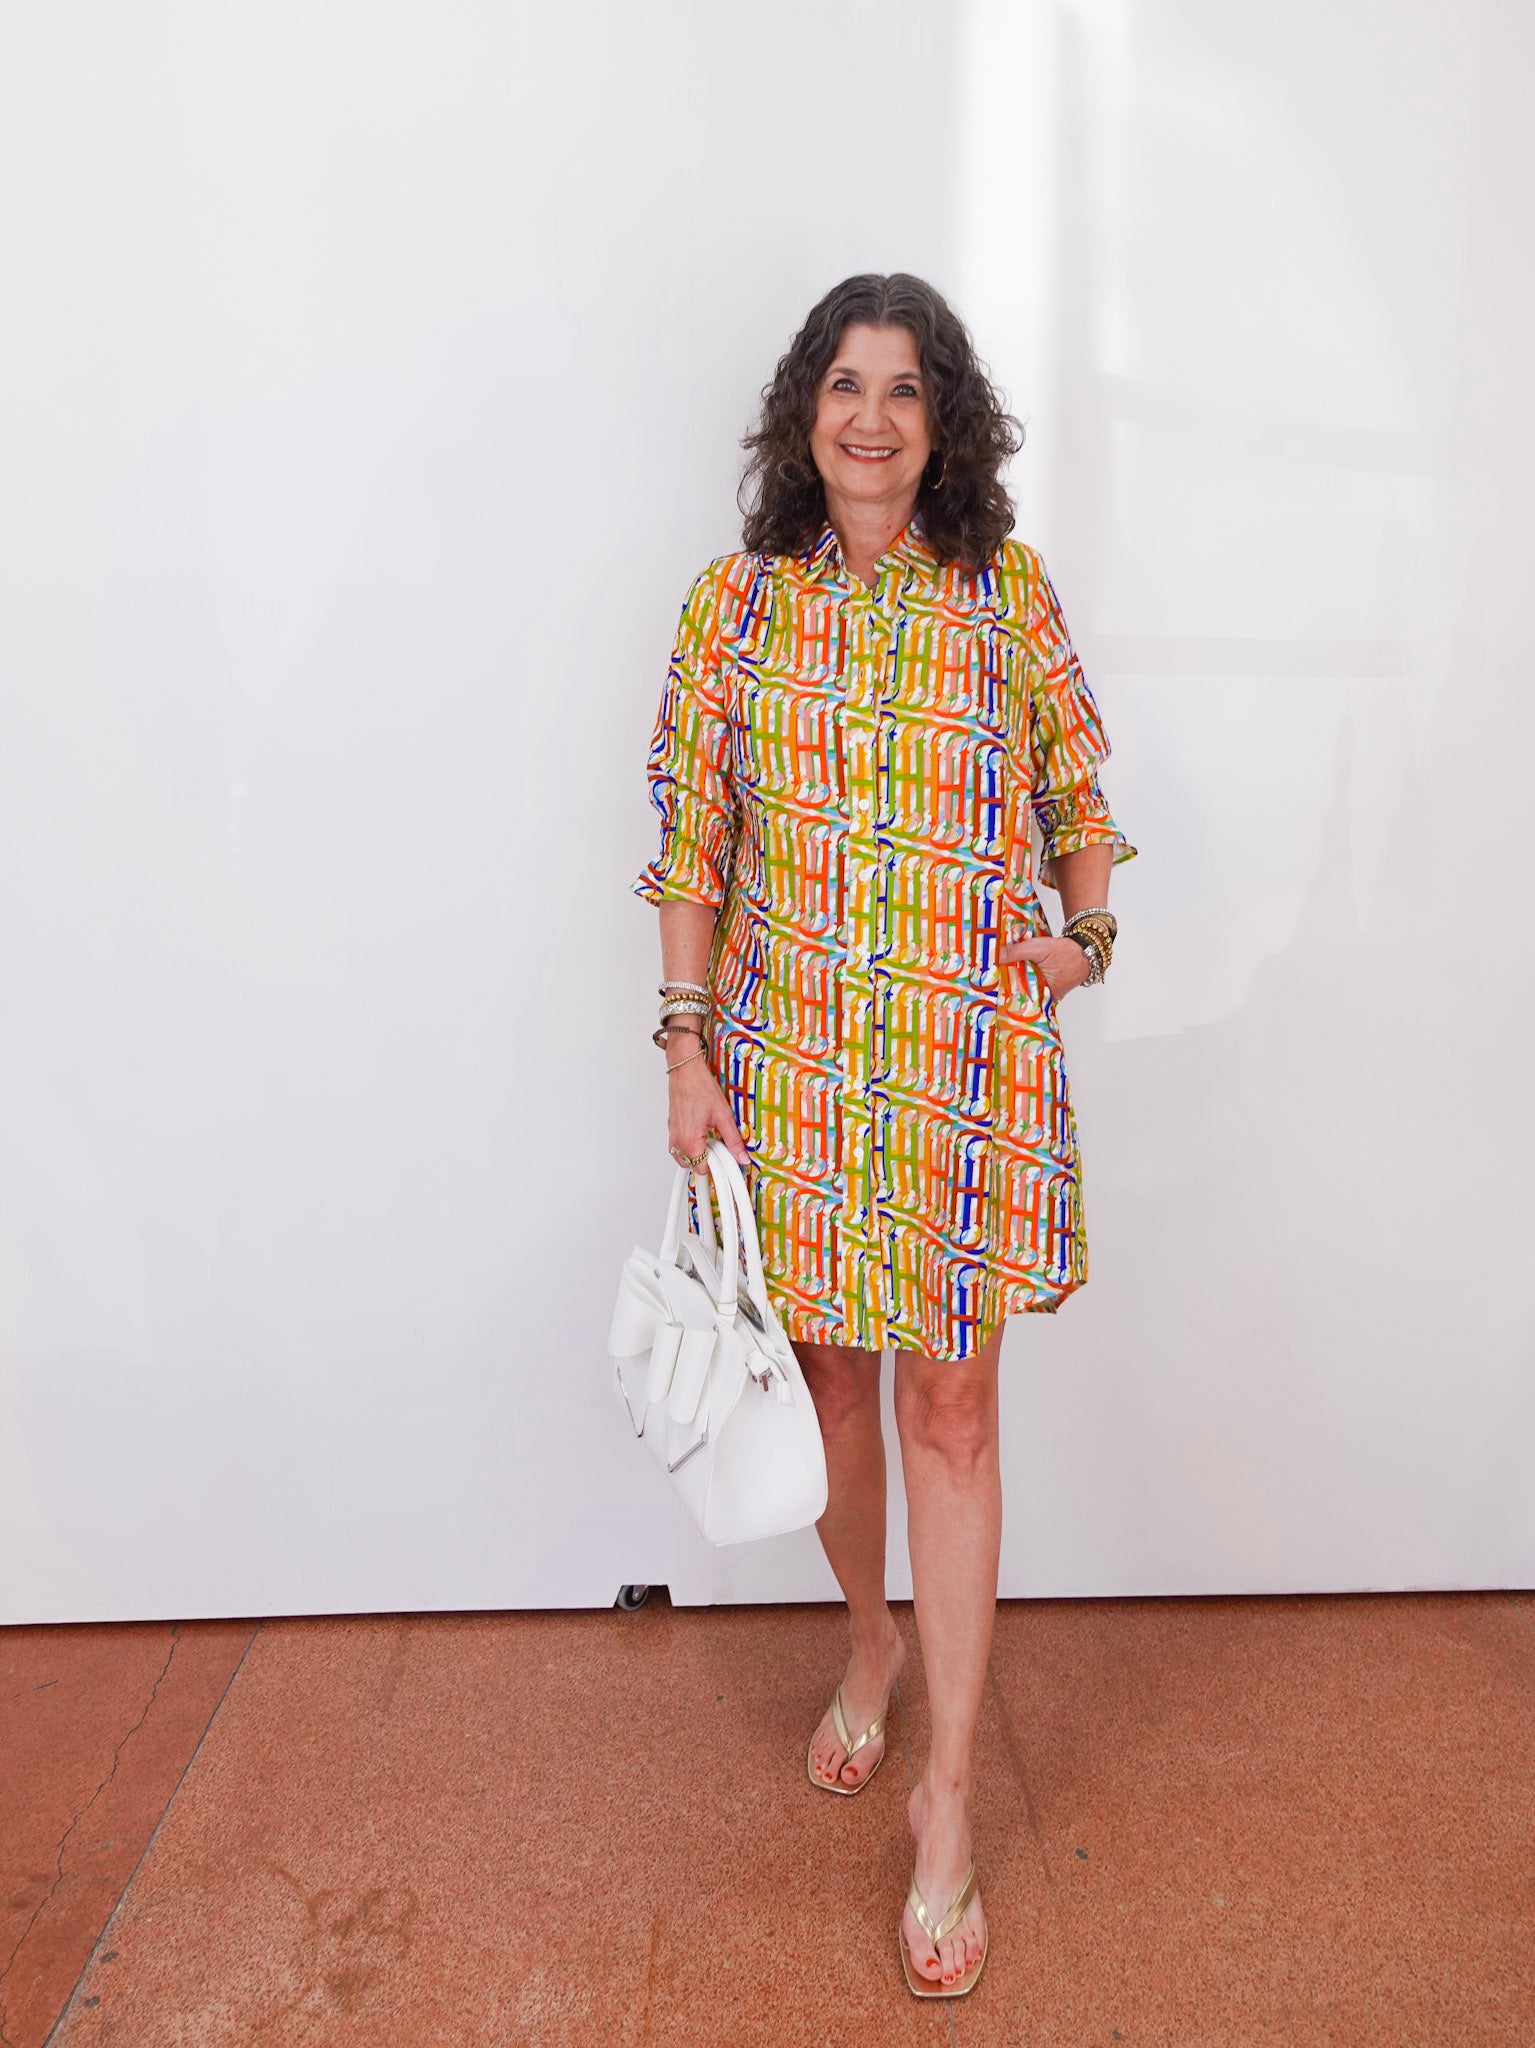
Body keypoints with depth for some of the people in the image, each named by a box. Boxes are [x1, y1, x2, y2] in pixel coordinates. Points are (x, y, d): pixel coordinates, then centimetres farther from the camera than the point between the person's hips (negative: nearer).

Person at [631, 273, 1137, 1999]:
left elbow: (1075, 785, 13)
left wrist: (1089, 930, -3)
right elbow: (692, 839, 2)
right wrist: (687, 1045, -2)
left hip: (969, 1062, -1)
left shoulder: (1008, 592, 2)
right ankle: (869, 1648, 43)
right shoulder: (736, 603, 2)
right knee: (830, 1384, 15)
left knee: (950, 1416, 3)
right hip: (793, 1058, 1)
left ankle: (948, 1804, 17)